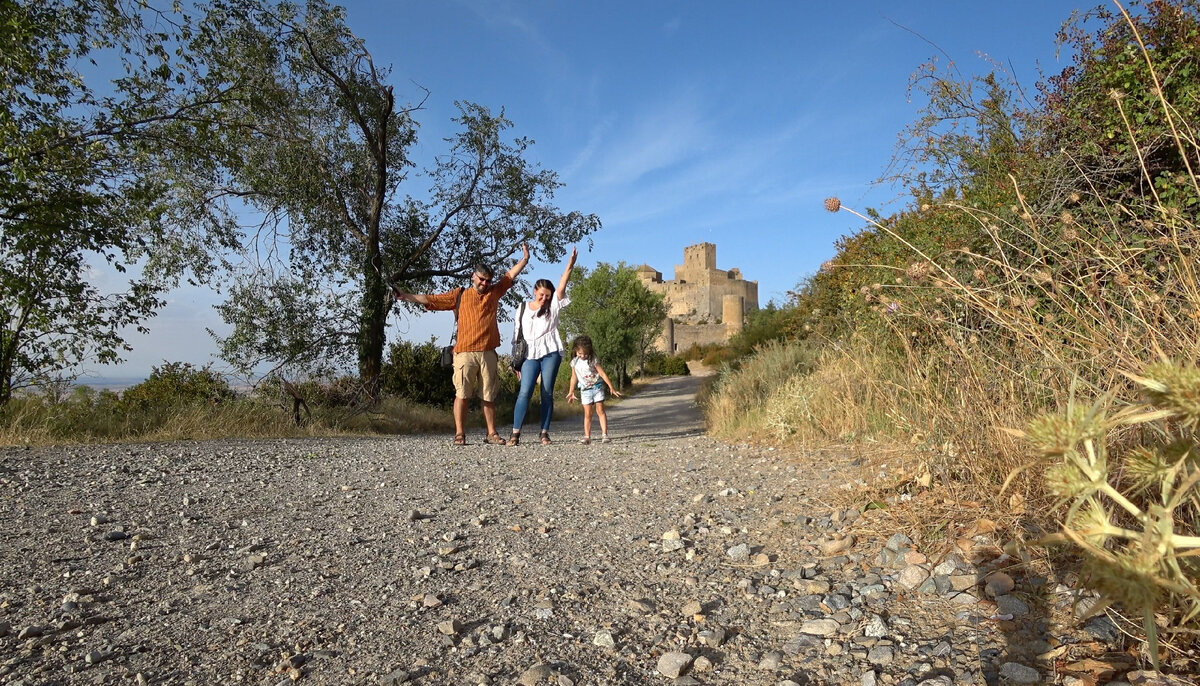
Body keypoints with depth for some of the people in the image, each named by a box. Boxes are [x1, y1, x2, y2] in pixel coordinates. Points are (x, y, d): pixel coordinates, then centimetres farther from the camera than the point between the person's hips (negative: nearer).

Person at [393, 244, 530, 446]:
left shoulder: (494, 292, 17)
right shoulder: (459, 295, 11)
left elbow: (510, 275, 20)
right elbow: (430, 299, 9)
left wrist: (525, 258, 14)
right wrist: (406, 296, 3)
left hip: (488, 353, 2)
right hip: (465, 353, -2)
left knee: (489, 396, 6)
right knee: (462, 394, -3)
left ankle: (492, 434, 13)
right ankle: (460, 434, 2)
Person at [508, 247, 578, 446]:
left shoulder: (553, 305, 10)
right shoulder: (523, 308, 13)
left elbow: (561, 287, -4)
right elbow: (518, 334, 12)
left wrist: (570, 265, -17)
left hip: (550, 352, 0)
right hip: (530, 354, 0)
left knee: (547, 393, 0)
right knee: (525, 392, -9)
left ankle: (545, 433, 5)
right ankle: (515, 433, -10)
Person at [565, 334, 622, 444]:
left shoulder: (593, 360, -8)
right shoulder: (574, 362, 2)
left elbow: (602, 374, -8)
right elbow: (574, 377, 13)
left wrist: (611, 387, -10)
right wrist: (571, 392, 16)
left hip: (597, 387, -2)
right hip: (585, 390, 2)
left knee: (600, 411, -5)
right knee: (587, 414, 0)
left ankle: (604, 434, -6)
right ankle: (587, 436, 0)